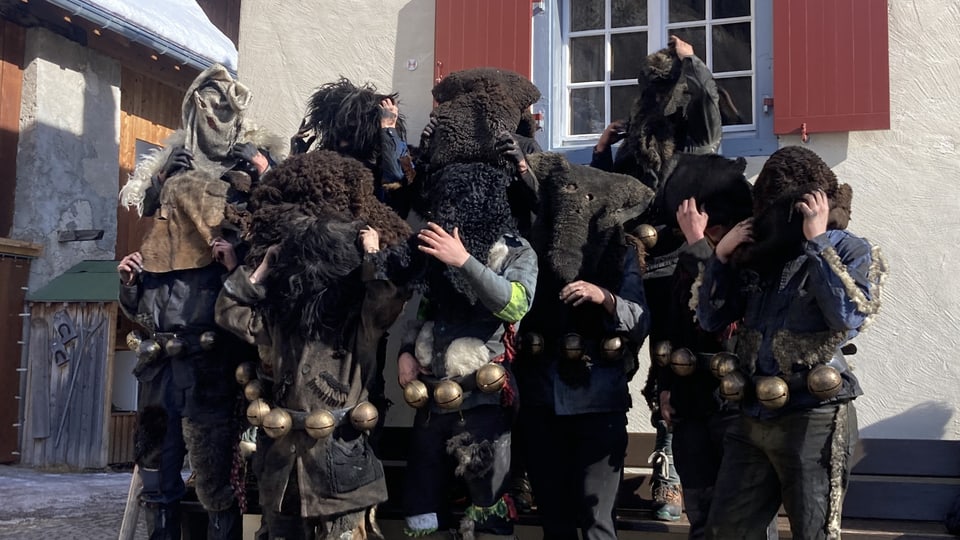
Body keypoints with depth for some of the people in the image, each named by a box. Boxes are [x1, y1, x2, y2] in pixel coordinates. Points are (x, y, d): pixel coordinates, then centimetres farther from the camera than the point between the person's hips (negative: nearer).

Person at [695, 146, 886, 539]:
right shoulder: (757, 252, 10)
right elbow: (711, 319, 12)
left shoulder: (849, 250, -4)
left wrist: (818, 242, -18)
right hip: (752, 419, 6)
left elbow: (849, 317, -23)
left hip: (813, 421, -5)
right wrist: (722, 256, 0)